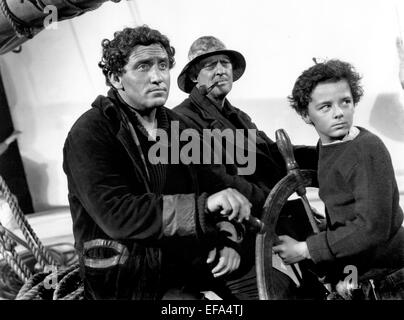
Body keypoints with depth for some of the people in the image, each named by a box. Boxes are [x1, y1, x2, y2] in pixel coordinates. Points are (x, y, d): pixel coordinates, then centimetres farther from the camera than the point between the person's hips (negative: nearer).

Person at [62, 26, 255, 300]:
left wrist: (227, 237, -11)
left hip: (189, 262, 6)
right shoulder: (90, 133, -11)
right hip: (127, 280, -6)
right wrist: (203, 205, -29)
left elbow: (213, 187, 9)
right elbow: (117, 216, -24)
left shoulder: (176, 125, 12)